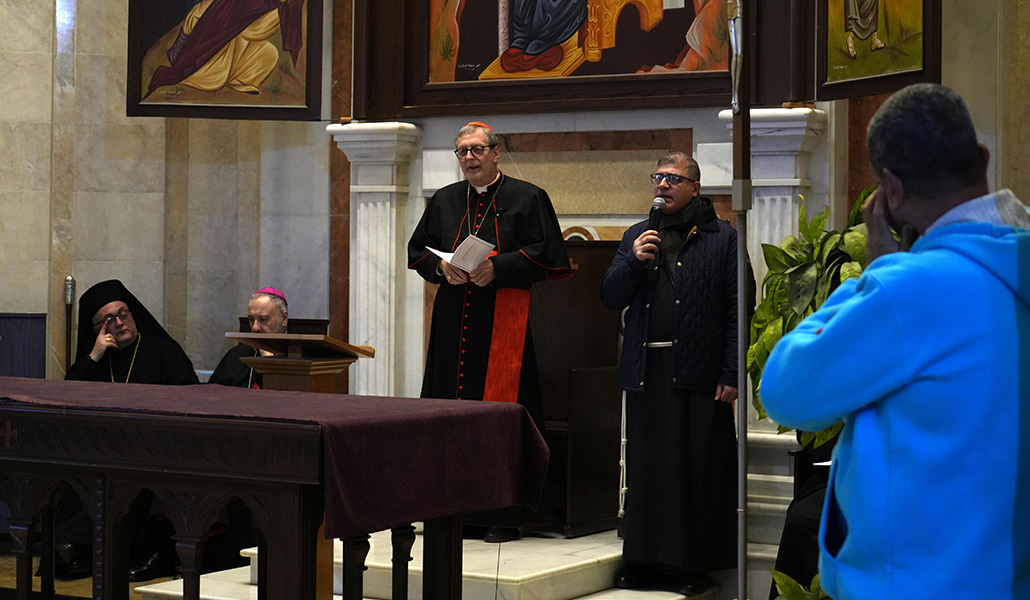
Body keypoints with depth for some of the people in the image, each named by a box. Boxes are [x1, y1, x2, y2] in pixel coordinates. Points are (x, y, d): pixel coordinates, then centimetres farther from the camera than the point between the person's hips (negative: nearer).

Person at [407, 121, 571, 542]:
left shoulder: (526, 199, 3)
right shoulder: (443, 201, 17)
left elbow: (546, 254, -4)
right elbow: (417, 251, 17)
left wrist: (498, 268, -15)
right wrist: (442, 268, -3)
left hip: (504, 320, -4)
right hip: (454, 320, 4)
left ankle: (505, 515, -3)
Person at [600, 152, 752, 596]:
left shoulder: (722, 238, 4)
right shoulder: (637, 236, 17)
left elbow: (738, 309, -2)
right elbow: (611, 298, 12)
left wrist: (730, 374, -9)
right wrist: (633, 261, -6)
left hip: (699, 373, -4)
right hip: (646, 371, 4)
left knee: (698, 472, -2)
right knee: (646, 471, 5)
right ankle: (645, 560, 13)